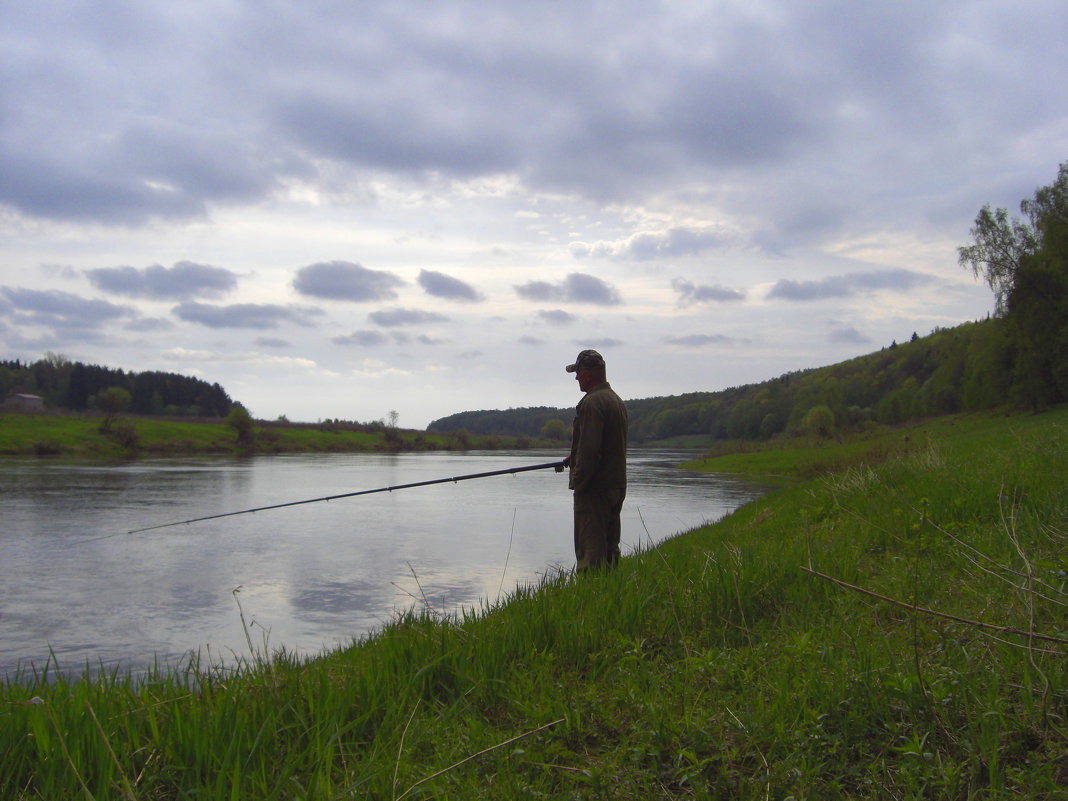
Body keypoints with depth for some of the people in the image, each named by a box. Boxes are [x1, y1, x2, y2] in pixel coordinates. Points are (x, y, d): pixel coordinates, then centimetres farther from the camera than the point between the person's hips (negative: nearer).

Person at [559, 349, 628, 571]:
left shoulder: (592, 402, -16)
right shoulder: (617, 400, 15)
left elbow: (590, 449, -22)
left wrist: (578, 482, -14)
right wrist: (574, 457, 22)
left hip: (594, 487, -10)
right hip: (617, 485, 10)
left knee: (590, 551, -6)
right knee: (609, 548, 15)